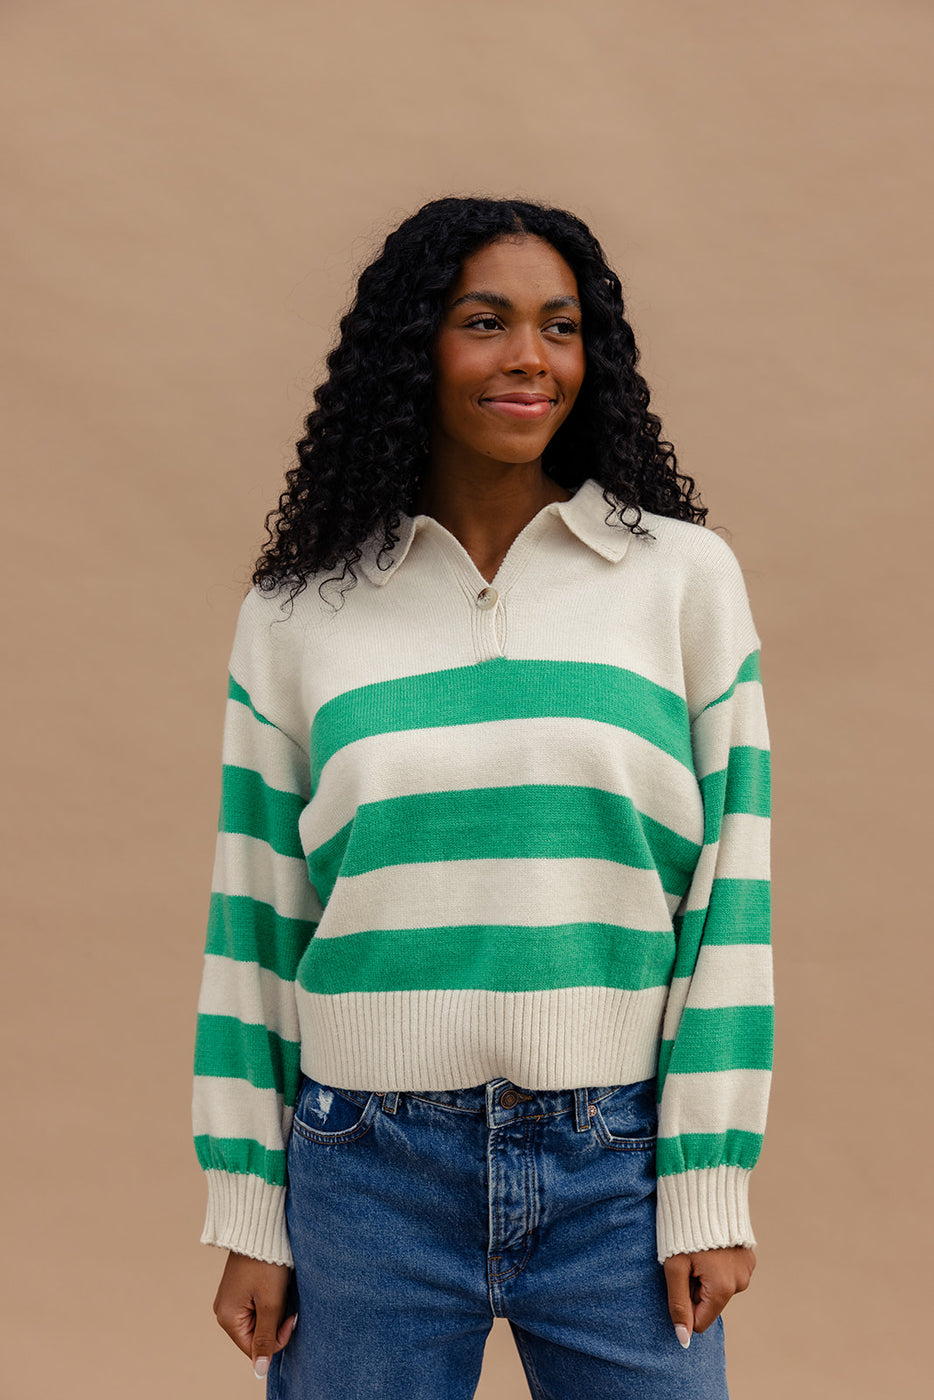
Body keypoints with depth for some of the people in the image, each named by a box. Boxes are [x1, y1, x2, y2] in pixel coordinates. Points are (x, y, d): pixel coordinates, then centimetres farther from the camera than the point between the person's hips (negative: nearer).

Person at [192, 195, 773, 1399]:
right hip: (367, 1167, 1)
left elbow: (731, 890, 0)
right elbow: (254, 915, 5)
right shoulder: (296, 613, 2)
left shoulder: (685, 574, 0)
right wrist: (247, 1216, 4)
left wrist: (710, 1188, -3)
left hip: (620, 1164, 0)